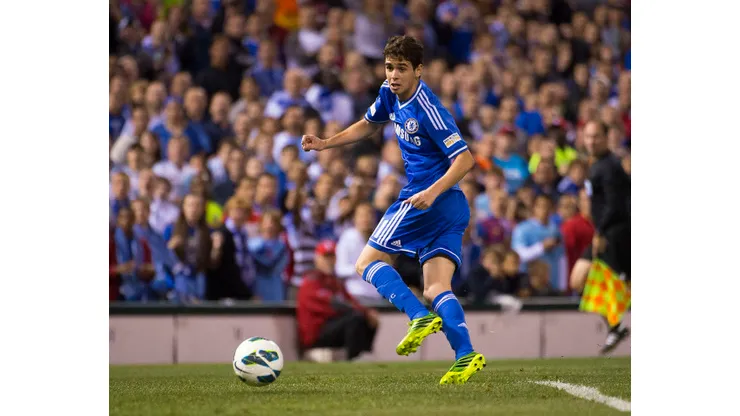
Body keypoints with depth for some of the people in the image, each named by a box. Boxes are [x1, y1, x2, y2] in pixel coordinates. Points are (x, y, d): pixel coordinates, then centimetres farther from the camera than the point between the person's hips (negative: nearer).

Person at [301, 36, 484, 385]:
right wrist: (326, 143, 21)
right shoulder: (390, 95, 9)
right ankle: (466, 355, -15)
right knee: (435, 289, -1)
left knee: (368, 263, -3)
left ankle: (420, 317, -19)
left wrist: (433, 192, -31)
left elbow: (465, 159, -20)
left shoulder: (427, 109, -18)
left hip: (428, 201, -9)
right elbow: (369, 124, 30)